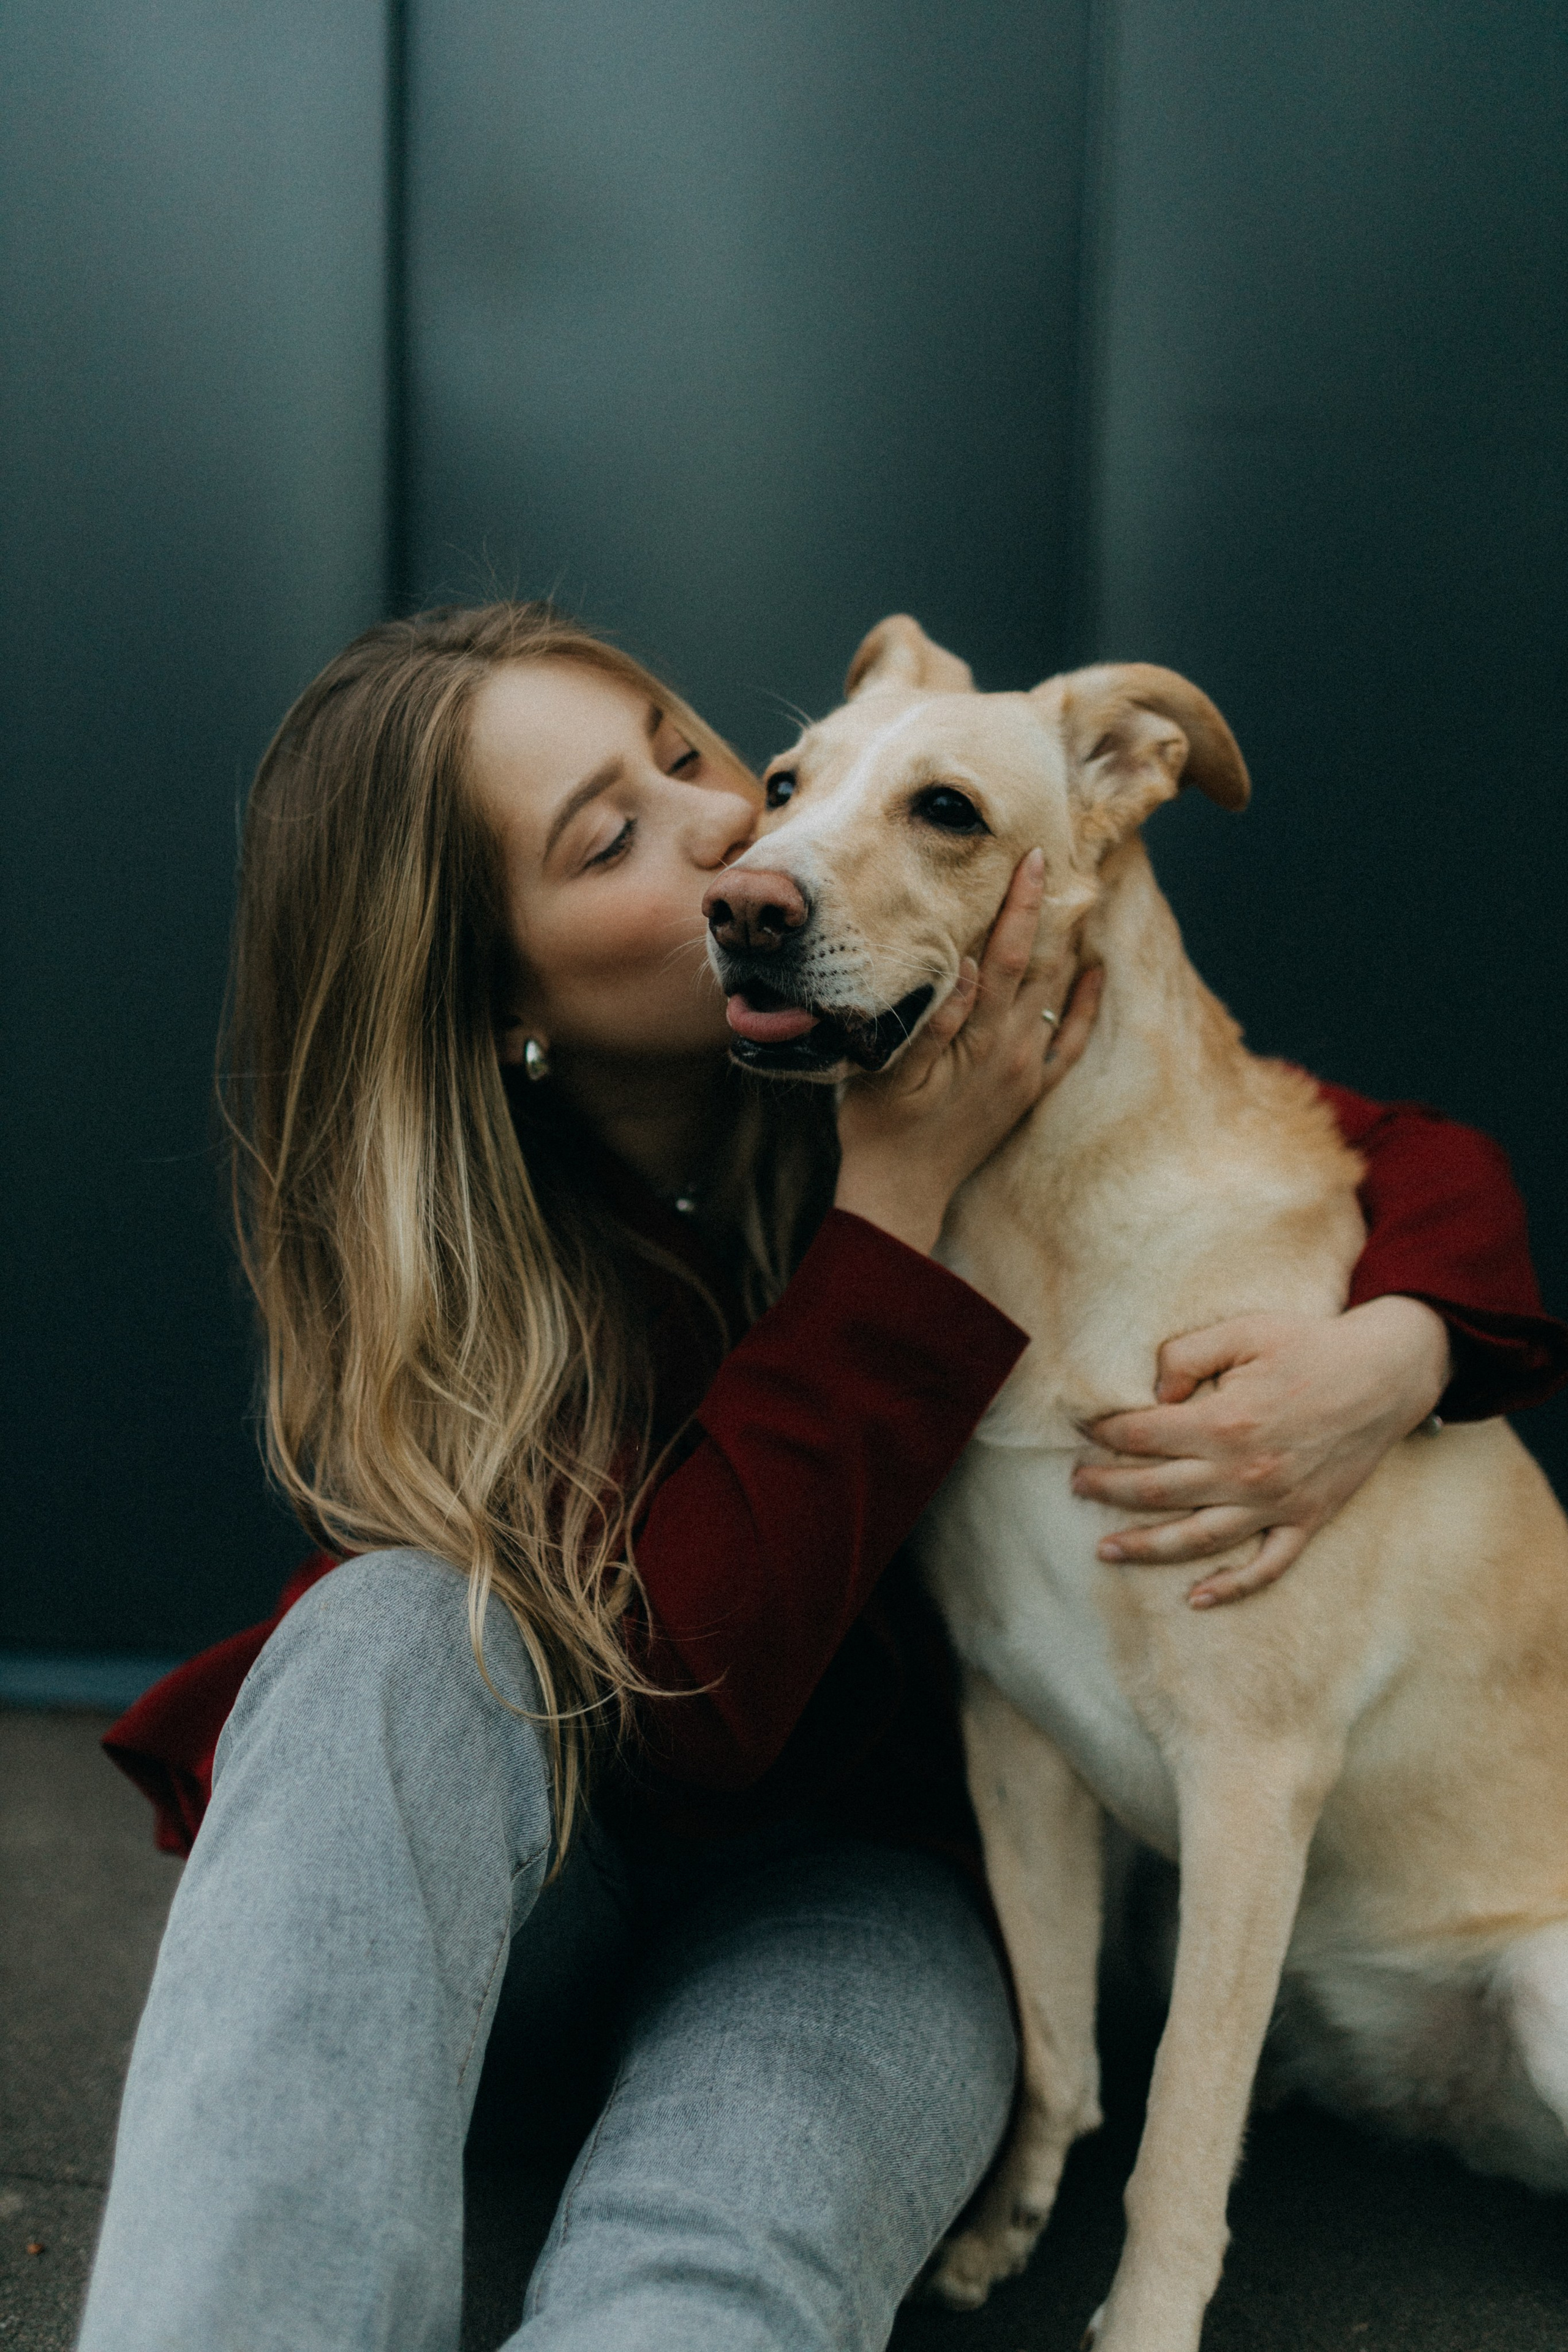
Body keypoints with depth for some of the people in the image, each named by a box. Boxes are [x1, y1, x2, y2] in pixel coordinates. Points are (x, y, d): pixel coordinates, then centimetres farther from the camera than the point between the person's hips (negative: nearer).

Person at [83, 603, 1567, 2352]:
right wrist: (901, 1194, -30)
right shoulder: (428, 1260, -16)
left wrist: (1393, 1353, -26)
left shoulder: (1002, 1058, -10)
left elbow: (1423, 1157, -1)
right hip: (518, 1881, 1)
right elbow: (682, 1691, -28)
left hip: (864, 1885, 0)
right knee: (393, 1632, -35)